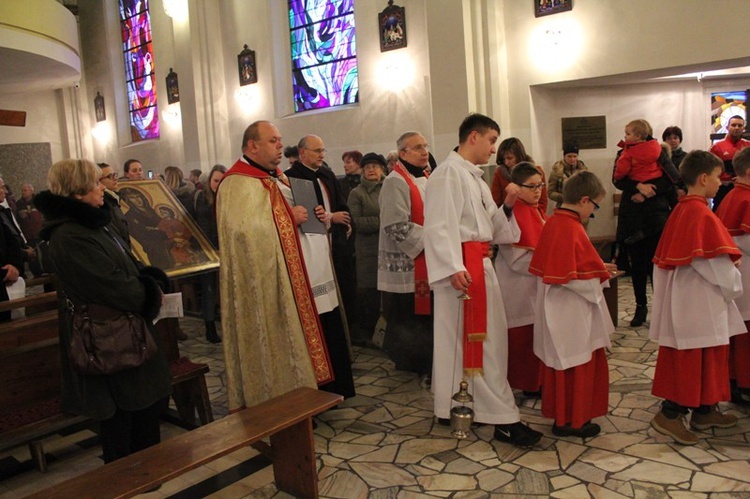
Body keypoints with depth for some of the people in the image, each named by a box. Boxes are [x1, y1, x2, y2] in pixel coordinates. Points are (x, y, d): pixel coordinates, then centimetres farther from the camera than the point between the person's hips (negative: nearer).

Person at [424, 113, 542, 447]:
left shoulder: (474, 176, 19)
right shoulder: (449, 172, -11)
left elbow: (490, 227, 19)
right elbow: (440, 224, -20)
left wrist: (507, 205, 3)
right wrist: (454, 267, -26)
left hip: (482, 263, 10)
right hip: (463, 263, -10)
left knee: (488, 336, 15)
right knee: (474, 338, -5)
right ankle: (501, 416, 2)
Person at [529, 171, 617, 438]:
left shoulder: (552, 222, 6)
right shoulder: (572, 228, -22)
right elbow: (574, 278, -25)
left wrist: (597, 267, 10)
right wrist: (601, 275, -9)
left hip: (556, 310, 9)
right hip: (572, 314, -9)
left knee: (560, 364, 19)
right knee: (579, 364, 6)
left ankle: (560, 415, 32)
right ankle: (575, 421, 20)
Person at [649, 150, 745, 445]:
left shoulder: (680, 211, 7)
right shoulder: (703, 215, -19)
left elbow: (665, 257, 13)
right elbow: (718, 266, -18)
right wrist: (734, 287, -1)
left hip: (684, 297, 9)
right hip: (699, 302, -9)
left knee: (702, 357, 18)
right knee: (695, 359, 0)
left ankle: (704, 410, 30)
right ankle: (670, 414, 6)